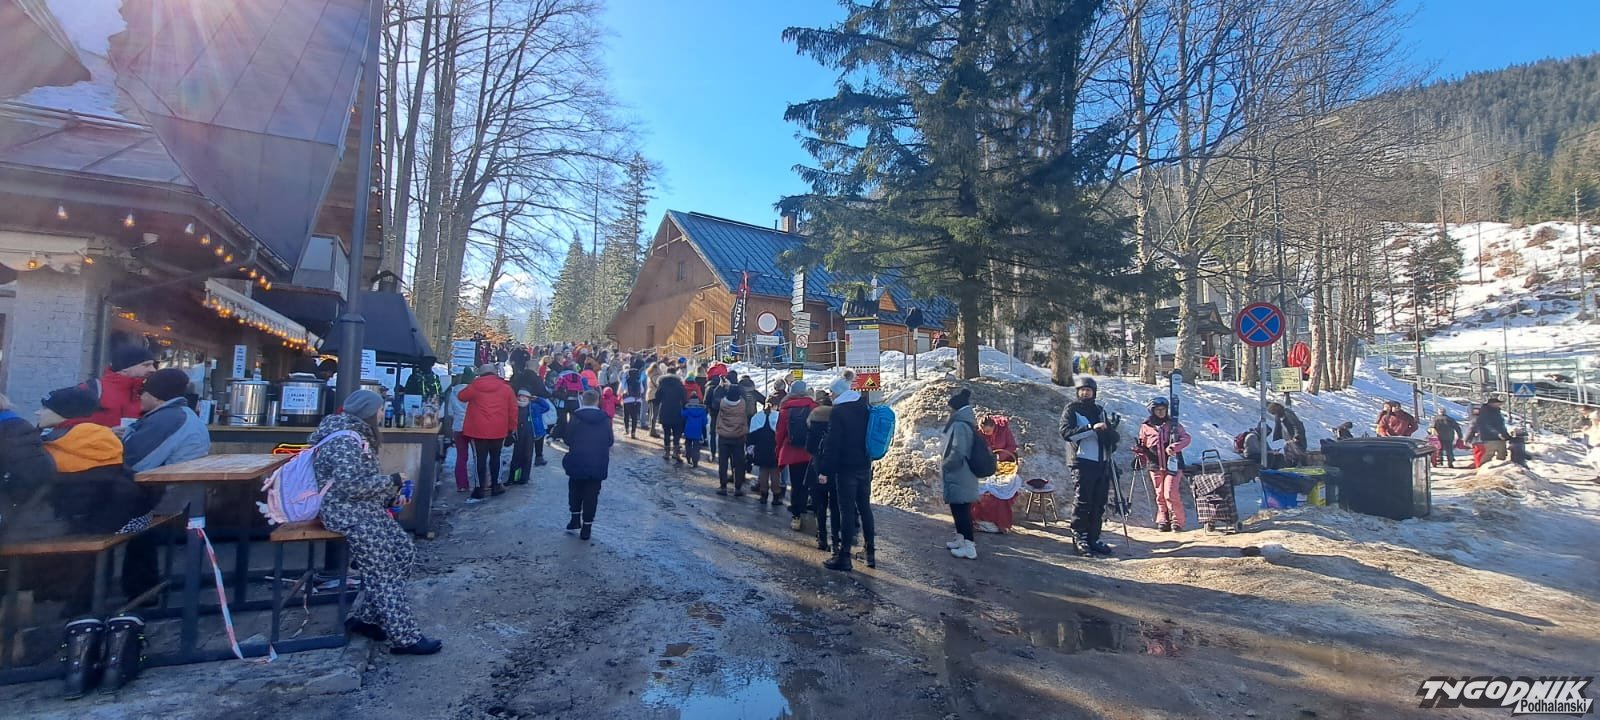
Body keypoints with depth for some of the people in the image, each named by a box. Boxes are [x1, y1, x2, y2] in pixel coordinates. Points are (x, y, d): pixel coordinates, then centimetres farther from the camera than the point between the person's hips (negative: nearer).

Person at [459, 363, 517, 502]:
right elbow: (513, 409, 2)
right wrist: (512, 427, 11)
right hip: (498, 430, 2)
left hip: (478, 429, -2)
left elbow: (462, 397, 14)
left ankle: (480, 490, 1)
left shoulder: (475, 386, -3)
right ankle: (495, 486, 22)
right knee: (495, 457, 15)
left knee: (480, 458, 2)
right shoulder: (506, 388, 1)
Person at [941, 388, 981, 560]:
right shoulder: (964, 423, 11)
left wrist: (943, 466, -11)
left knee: (961, 509, -4)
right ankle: (961, 540, 29)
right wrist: (945, 465, 16)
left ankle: (969, 547, 1)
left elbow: (957, 453, -27)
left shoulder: (960, 425, -20)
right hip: (961, 476, 10)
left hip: (958, 478, -10)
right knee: (959, 509, 18)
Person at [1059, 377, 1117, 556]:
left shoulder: (1100, 410, 19)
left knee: (1099, 504, 7)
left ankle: (1093, 539, 15)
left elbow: (1112, 435, 25)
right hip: (1083, 462, -6)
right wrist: (1092, 428, -22)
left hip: (1102, 463, 6)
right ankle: (1079, 538, 2)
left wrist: (1109, 431, 1)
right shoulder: (1071, 409, 1)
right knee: (1083, 501, -6)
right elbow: (1066, 433, -14)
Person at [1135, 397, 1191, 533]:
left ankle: (1177, 522, 0)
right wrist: (1139, 449, -7)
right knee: (1160, 496, 6)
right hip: (1155, 466, 2)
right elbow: (1143, 445, 16)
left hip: (1172, 464, -2)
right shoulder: (1145, 427, 8)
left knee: (1170, 494, -11)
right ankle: (1163, 522, 15)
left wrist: (1174, 447, -20)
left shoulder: (1173, 424, 6)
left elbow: (1186, 438, -3)